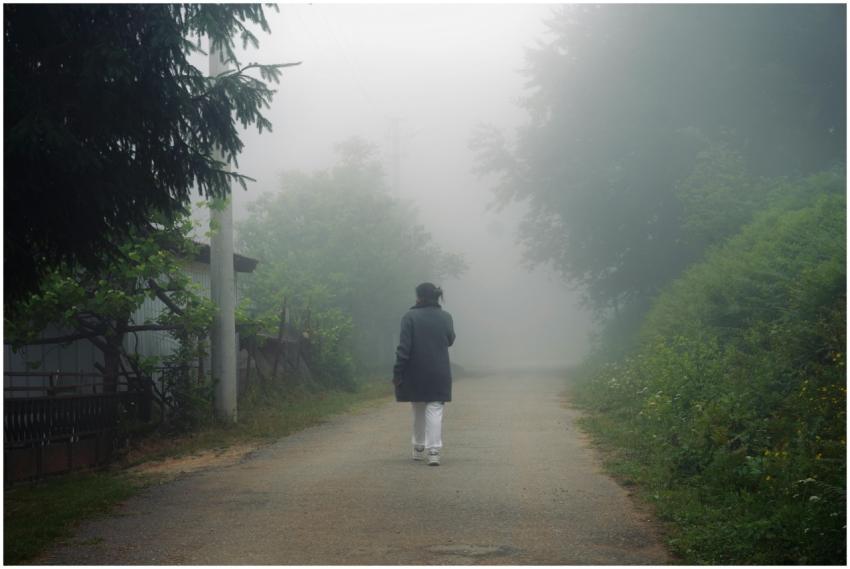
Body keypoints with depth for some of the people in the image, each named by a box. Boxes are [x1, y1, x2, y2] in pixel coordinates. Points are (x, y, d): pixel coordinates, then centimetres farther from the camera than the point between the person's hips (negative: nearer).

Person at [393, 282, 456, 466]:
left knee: (418, 411, 16)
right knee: (435, 410, 0)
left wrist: (398, 373, -9)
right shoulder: (445, 317, 0)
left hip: (415, 375, -1)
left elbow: (404, 347, -12)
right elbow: (450, 340, 16)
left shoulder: (410, 317, -9)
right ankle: (434, 451, -12)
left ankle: (419, 448, 27)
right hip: (439, 374, 1)